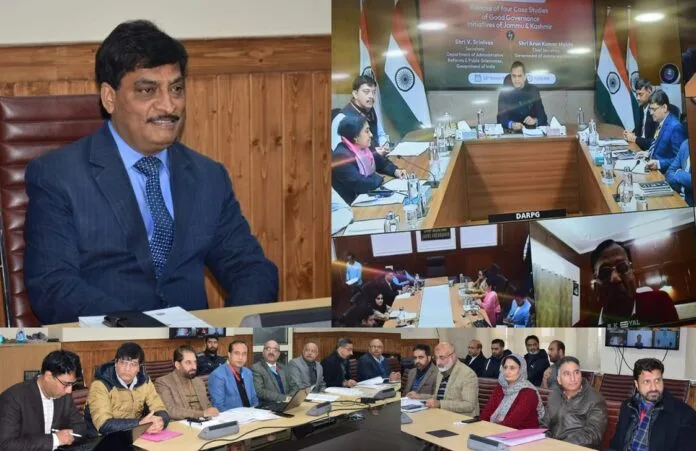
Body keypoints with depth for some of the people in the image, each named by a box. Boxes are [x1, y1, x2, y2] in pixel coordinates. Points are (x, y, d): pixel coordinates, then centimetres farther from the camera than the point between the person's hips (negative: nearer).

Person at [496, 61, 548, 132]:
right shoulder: (505, 92, -1)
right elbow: (501, 117, -11)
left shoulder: (533, 90, 3)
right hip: (511, 131, -2)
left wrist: (535, 121, -22)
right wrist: (512, 124, -31)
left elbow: (542, 115, 0)